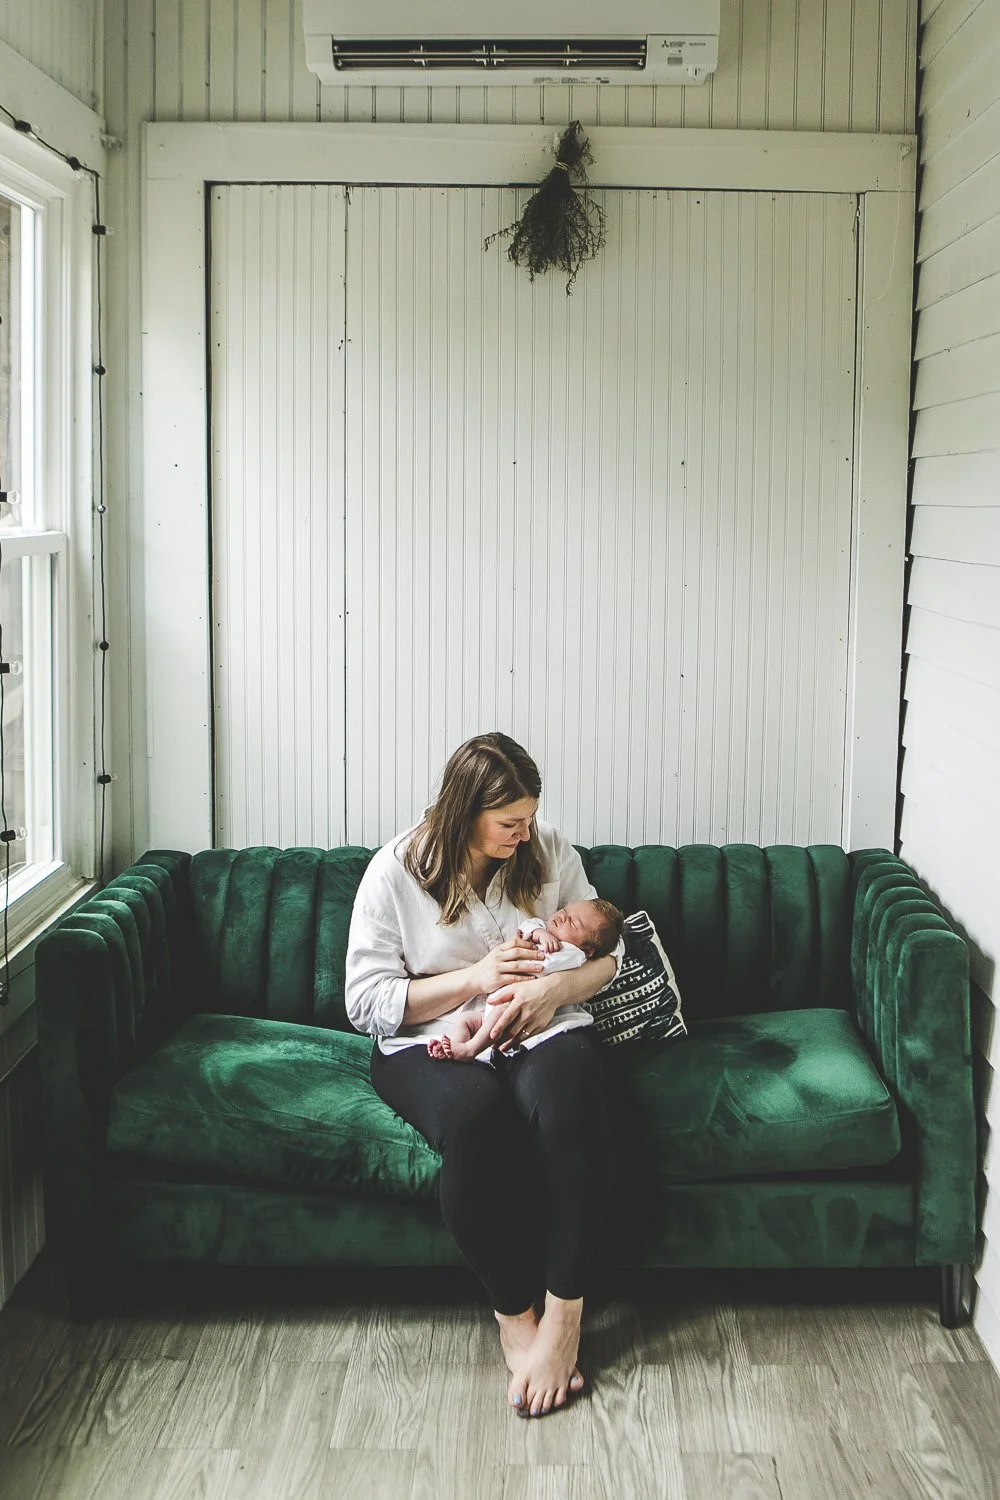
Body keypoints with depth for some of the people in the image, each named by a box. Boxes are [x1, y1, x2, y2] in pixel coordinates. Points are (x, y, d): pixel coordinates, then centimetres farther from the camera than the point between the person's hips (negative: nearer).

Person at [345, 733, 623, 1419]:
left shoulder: (549, 852, 5)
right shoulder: (396, 872, -4)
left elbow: (609, 951, 11)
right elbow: (367, 1002, -5)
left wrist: (554, 987, -11)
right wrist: (475, 977, -14)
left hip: (540, 1030, 2)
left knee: (568, 1099, -35)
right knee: (475, 1112, -38)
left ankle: (564, 1315, -28)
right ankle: (515, 1315, -23)